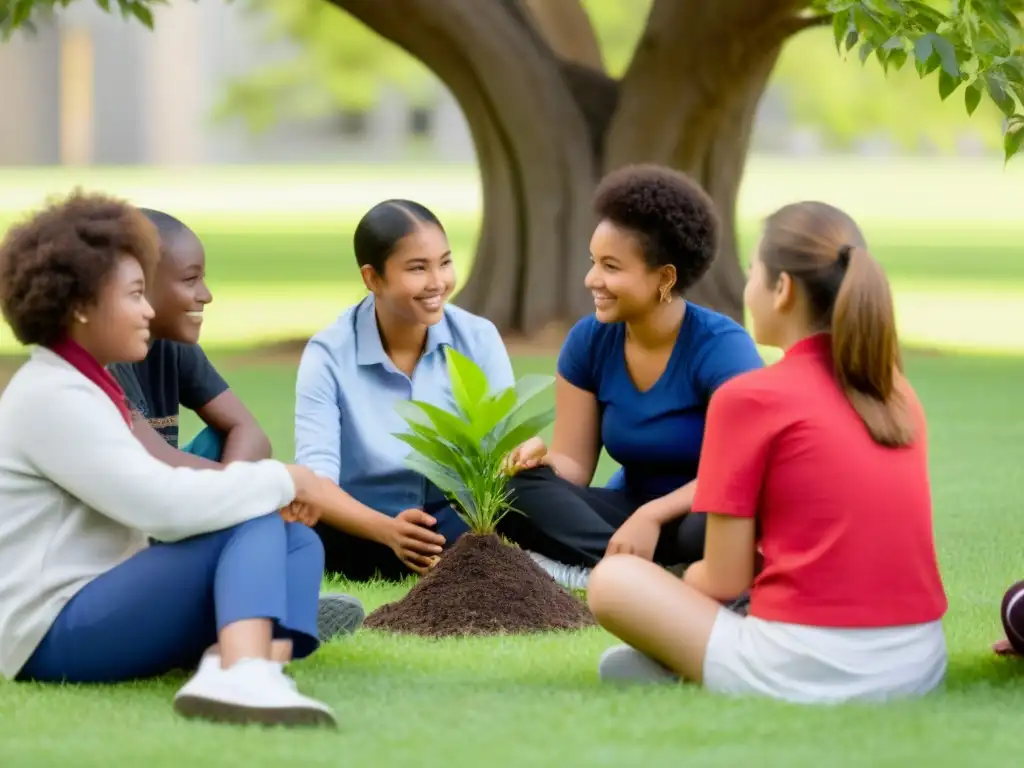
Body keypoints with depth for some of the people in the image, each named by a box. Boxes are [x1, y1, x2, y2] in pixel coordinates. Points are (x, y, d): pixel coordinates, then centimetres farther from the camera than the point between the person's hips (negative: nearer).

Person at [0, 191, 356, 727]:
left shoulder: (77, 388, 18)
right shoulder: (54, 398, -16)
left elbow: (152, 503, 15)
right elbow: (165, 505, -25)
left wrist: (269, 489, -1)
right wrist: (282, 480, -12)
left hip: (98, 611, 10)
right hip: (56, 638, -10)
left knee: (298, 542, 1)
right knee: (255, 523, -20)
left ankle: (252, 671, -30)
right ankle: (243, 676, -44)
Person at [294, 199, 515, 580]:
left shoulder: (478, 338, -2)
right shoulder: (330, 355, -9)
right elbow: (316, 480, -19)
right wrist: (389, 530, -39)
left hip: (461, 519, 1)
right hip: (366, 530, -1)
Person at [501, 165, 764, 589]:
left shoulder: (722, 347, -15)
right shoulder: (589, 340, -1)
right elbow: (574, 465, -2)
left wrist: (652, 516, -33)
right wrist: (542, 460, -26)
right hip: (632, 511, 5)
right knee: (517, 489, -23)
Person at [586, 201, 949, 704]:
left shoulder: (748, 398, -7)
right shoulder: (899, 391, 11)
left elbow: (724, 581, -4)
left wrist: (690, 575, 19)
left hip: (809, 671, -6)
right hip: (921, 665, 6)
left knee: (613, 579, 12)